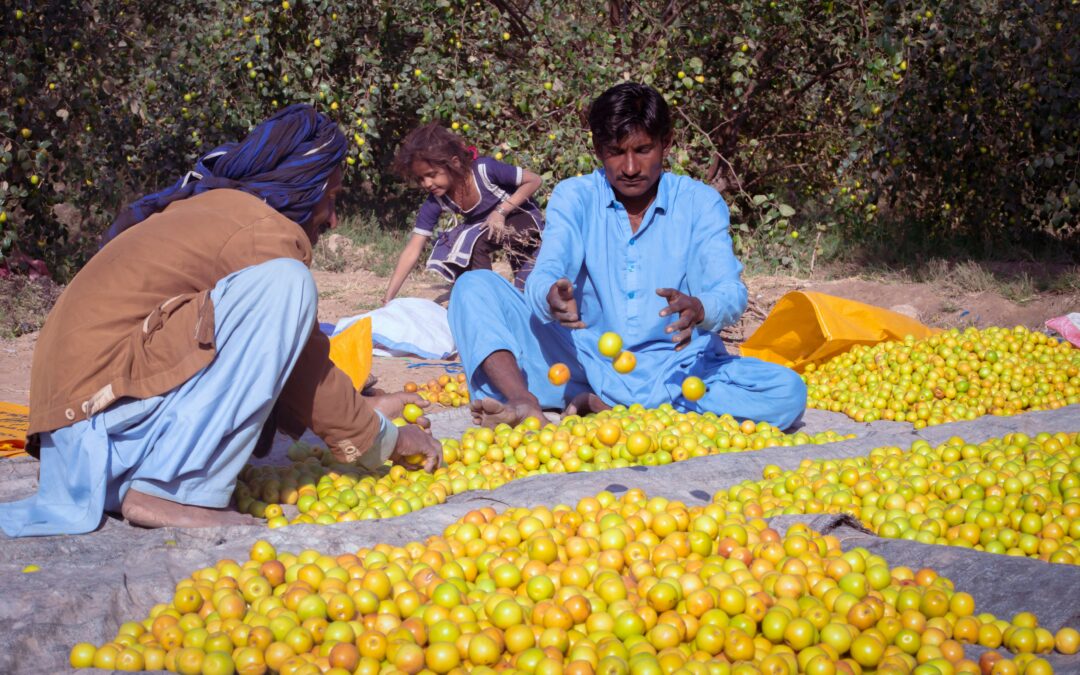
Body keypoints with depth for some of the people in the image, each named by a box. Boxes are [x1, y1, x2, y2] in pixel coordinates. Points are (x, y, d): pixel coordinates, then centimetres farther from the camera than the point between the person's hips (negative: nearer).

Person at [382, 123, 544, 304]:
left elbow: (534, 180, -22)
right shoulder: (436, 201, -21)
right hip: (484, 228, 4)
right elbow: (412, 251, -21)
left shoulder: (484, 169, -33)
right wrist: (389, 298, -28)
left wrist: (501, 211, -31)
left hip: (521, 217, -4)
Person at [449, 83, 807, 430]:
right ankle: (524, 402, -39)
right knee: (474, 286, -13)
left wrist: (698, 310, -38)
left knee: (787, 391, -27)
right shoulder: (573, 197, 1)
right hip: (586, 362, 0)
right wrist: (552, 297, -39)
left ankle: (603, 406, -30)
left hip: (673, 369, 0)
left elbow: (730, 293, -14)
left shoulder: (700, 203, -1)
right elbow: (543, 276, -14)